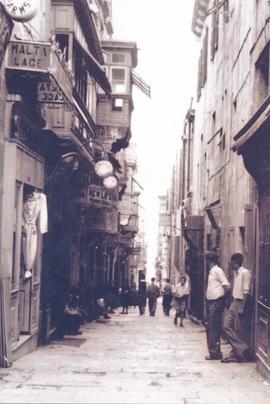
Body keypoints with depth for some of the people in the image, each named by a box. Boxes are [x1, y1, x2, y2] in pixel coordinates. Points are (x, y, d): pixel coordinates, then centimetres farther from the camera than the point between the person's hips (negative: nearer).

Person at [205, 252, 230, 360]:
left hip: (216, 302, -10)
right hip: (210, 302, 10)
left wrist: (222, 297, -6)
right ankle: (213, 352, 17)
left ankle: (216, 353, -4)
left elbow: (227, 286, -16)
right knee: (210, 328, 11)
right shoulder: (211, 271, 15)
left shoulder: (218, 270, -12)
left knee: (214, 328, -7)